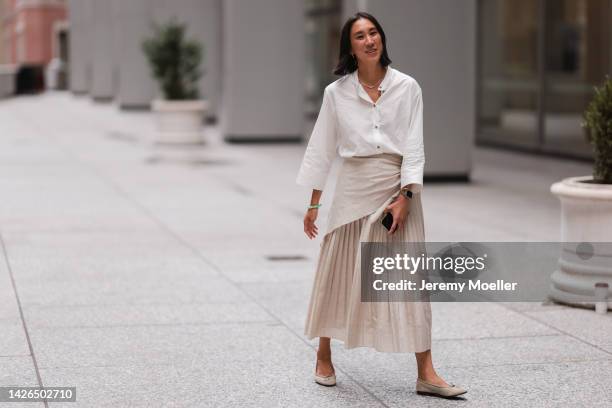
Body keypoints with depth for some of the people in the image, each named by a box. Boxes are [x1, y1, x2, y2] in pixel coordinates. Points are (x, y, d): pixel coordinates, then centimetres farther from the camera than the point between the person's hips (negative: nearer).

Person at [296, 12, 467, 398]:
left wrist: (405, 196, -13)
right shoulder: (336, 92, 2)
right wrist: (314, 203, 6)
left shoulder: (407, 87, 0)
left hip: (399, 187, 0)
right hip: (354, 188, 1)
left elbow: (414, 148, -3)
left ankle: (426, 374, -2)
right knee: (339, 274, 6)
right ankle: (324, 358, 25)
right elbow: (322, 149, 7)